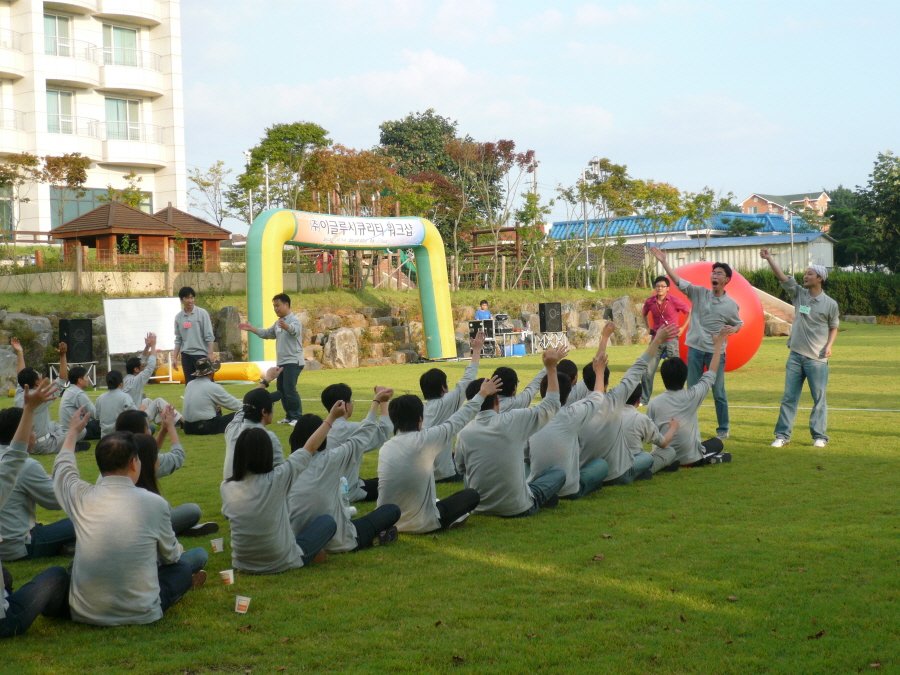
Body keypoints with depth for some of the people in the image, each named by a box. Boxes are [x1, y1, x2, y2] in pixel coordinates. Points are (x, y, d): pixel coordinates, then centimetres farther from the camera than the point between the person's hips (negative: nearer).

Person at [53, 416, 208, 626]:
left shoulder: (81, 497, -6)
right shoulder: (154, 503, -11)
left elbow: (62, 467, 20)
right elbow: (171, 554, 9)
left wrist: (73, 431, 39)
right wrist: (179, 550, 33)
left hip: (84, 614, 3)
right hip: (140, 614, -3)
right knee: (198, 554, 17)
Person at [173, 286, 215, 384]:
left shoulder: (202, 313, -4)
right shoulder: (178, 317, 7)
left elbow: (209, 336, -6)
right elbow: (178, 339, 13)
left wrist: (210, 354, -12)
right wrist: (174, 357, 8)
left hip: (201, 354, -4)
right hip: (186, 355, 4)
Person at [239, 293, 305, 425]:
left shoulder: (294, 320, -14)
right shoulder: (278, 323, 16)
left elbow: (295, 330, -37)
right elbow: (267, 333, 28)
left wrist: (287, 327, -60)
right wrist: (251, 329, 18)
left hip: (293, 361, -10)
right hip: (281, 362, 10)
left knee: (290, 389, -16)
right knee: (281, 389, 11)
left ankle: (297, 417, -9)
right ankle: (289, 416, 20)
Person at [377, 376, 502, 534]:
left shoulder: (385, 448, -1)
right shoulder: (424, 439, -16)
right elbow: (456, 421, -3)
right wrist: (482, 394, 8)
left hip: (388, 523, 7)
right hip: (422, 524, -6)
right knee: (471, 494, 11)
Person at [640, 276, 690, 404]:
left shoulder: (674, 301, -10)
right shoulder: (650, 302, 0)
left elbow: (689, 312, 1)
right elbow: (644, 313, 22)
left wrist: (683, 328, -1)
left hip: (671, 340, -3)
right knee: (648, 371, 0)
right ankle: (643, 399, 9)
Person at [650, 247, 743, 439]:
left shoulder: (731, 304, -2)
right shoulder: (698, 293, -2)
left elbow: (738, 324, 13)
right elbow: (677, 280, -9)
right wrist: (663, 261, -20)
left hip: (716, 352, -1)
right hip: (695, 348, 1)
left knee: (718, 393, 5)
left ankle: (723, 429, 15)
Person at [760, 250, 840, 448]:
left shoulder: (830, 304, -3)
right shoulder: (798, 294, 4)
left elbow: (834, 327, 6)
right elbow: (781, 276, -5)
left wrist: (829, 346, -9)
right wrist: (769, 258, -14)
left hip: (817, 358, -3)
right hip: (796, 355, 3)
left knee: (819, 398, 3)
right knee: (789, 397, 4)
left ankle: (819, 436, 10)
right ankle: (782, 435, 7)